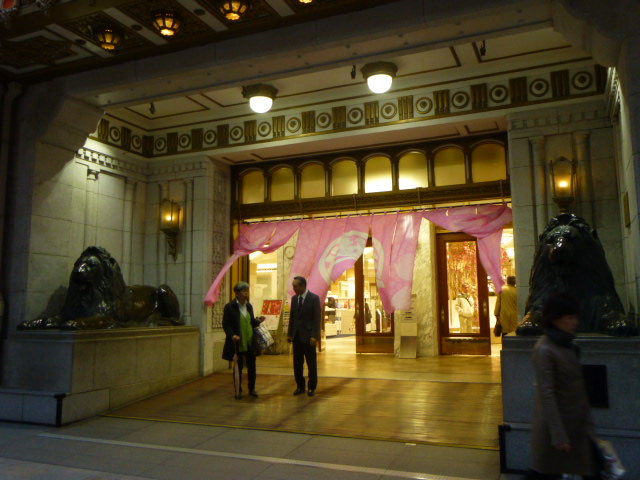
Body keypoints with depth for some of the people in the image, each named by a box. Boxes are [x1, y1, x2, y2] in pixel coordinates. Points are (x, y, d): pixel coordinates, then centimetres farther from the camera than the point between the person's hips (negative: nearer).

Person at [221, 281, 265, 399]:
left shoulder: (249, 306, 9)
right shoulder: (230, 307, -8)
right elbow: (225, 324, -9)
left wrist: (258, 321, -6)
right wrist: (232, 335, -23)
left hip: (250, 342, 5)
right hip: (237, 344, -5)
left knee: (252, 366, 11)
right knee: (238, 367, 6)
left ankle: (252, 388, 27)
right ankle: (238, 391, 19)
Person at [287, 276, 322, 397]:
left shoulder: (314, 298, -8)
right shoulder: (294, 298, 10)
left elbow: (317, 318, -11)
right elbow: (292, 317, 15)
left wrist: (314, 336, -16)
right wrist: (289, 333, 9)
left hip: (308, 336, -5)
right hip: (296, 336, 5)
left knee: (311, 363, 4)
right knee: (297, 363, 8)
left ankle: (312, 387, 16)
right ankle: (300, 386, 20)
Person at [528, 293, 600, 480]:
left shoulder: (568, 345, 6)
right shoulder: (544, 350, -19)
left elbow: (577, 386, 12)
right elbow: (546, 395, -21)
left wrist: (587, 420, 13)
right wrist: (558, 435, -21)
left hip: (577, 422, 8)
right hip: (556, 421, -8)